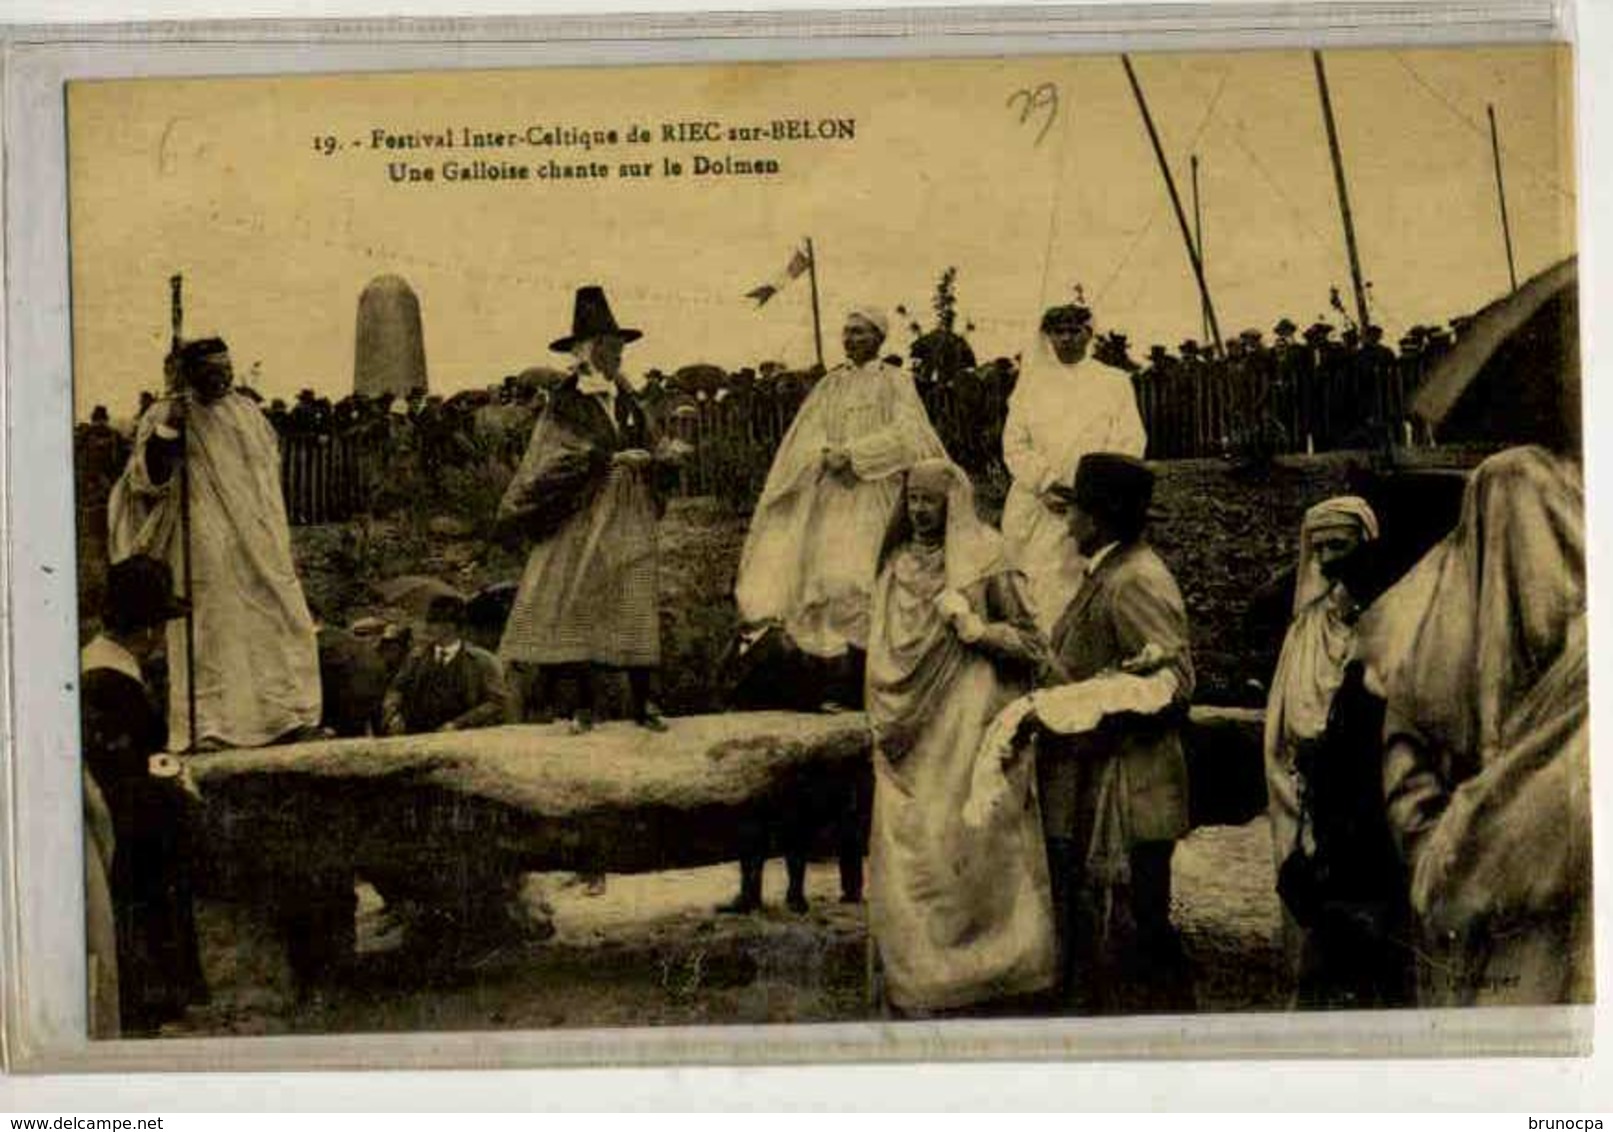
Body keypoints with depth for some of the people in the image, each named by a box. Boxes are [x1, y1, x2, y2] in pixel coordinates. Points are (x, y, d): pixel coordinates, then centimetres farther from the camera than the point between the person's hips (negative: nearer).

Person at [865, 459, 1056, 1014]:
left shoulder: (984, 561, -3)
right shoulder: (898, 563, 13)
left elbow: (1026, 636, -2)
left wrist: (970, 623, -16)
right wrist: (884, 721, 15)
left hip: (966, 720, -5)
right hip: (913, 731, 5)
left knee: (967, 838, -5)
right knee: (909, 840, 1)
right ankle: (918, 973, 7)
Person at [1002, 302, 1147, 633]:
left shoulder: (1115, 383, 9)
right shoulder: (1031, 382, 14)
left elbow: (1129, 445, 1)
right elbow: (1014, 443, 7)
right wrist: (1046, 485, -8)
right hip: (1039, 509, 2)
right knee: (1046, 592, -4)